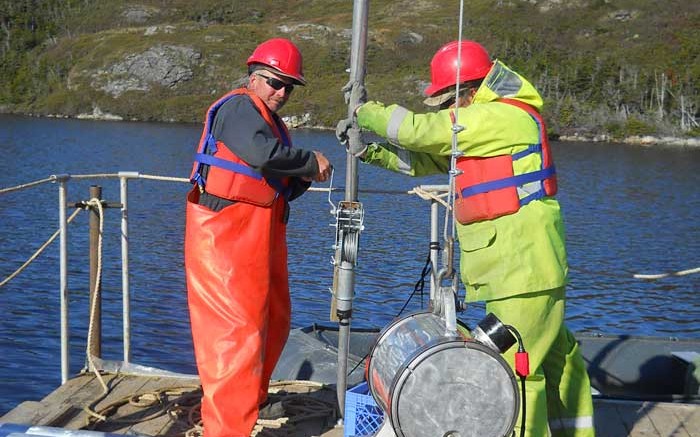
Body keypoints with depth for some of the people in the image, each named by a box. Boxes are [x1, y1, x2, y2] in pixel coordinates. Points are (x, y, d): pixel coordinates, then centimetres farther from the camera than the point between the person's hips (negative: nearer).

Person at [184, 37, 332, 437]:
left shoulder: (273, 123, 21)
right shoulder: (238, 107, -9)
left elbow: (282, 188, 20)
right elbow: (263, 155, -27)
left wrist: (304, 178, -1)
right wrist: (311, 162, -12)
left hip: (262, 235, 10)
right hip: (228, 233, -10)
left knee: (274, 319, 18)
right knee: (238, 327, -10)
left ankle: (253, 397, 35)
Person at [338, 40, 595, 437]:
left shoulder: (498, 117, -15)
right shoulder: (486, 121, 17)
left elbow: (418, 130, -15)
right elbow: (426, 159, 18)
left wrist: (365, 111, 0)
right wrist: (370, 151, 10)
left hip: (521, 269, -11)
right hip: (525, 265, 11)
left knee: (518, 365, -6)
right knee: (554, 355, 18)